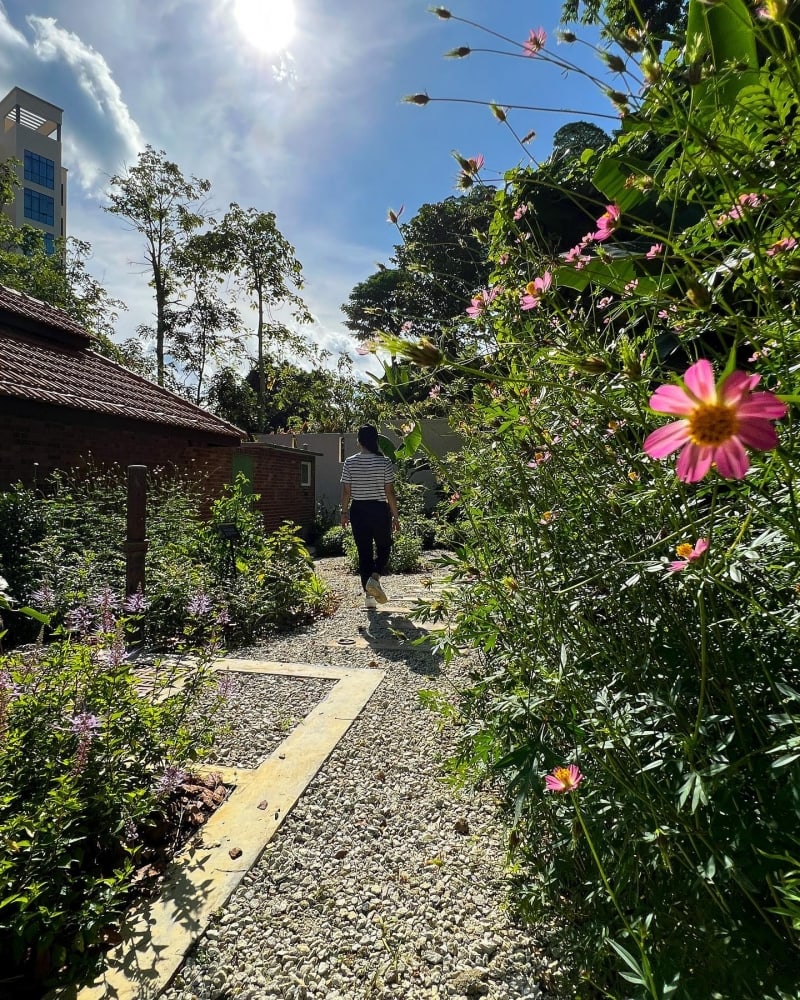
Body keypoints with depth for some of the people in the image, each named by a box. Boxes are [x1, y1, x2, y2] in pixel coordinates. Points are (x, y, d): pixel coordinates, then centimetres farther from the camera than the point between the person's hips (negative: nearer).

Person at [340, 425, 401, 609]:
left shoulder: (349, 463, -3)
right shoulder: (384, 462, -7)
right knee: (384, 547, 19)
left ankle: (369, 595, 10)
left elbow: (346, 491, -1)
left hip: (358, 511, 2)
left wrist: (344, 512, 11)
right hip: (380, 510, -1)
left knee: (364, 552, 9)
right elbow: (390, 492, -6)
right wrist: (395, 515, 2)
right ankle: (375, 577, -6)